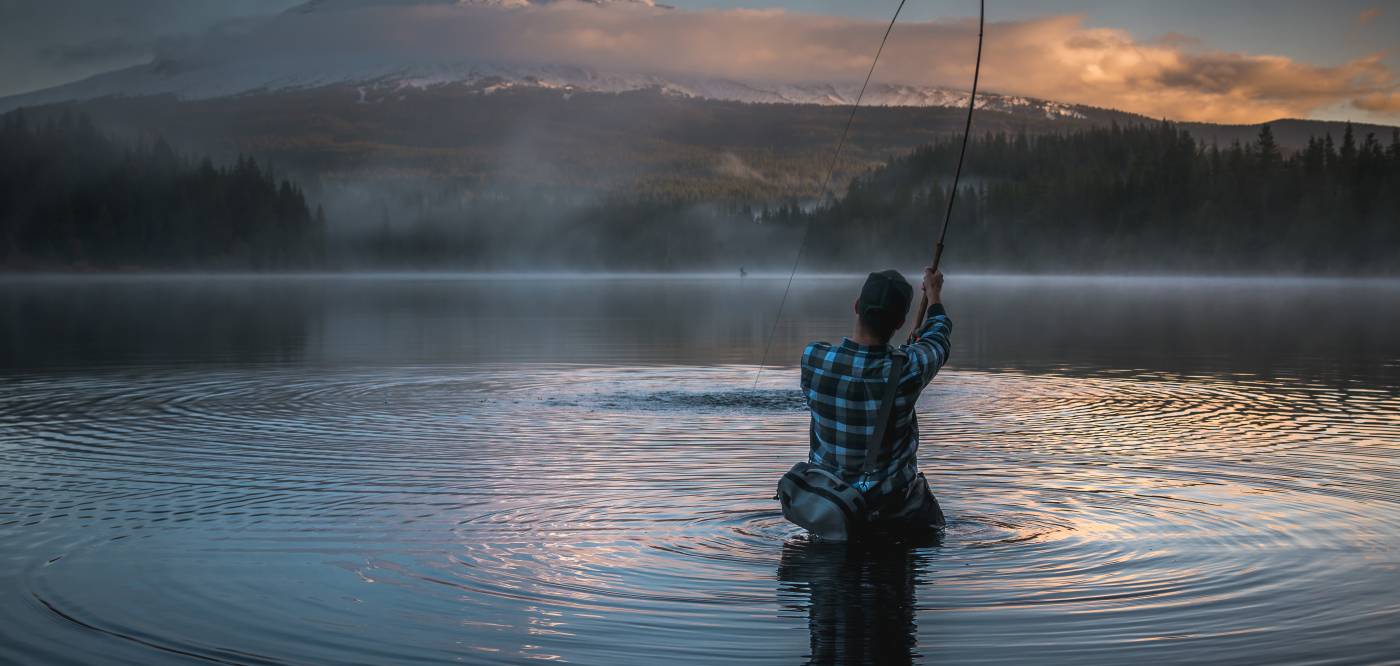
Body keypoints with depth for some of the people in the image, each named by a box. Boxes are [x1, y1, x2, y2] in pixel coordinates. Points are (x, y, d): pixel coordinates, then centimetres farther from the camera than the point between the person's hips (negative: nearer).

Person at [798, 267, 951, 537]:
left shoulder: (813, 357, -17)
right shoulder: (908, 369, -24)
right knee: (931, 531, 25)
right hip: (889, 503, -3)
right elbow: (938, 337, 1)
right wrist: (934, 295, 23)